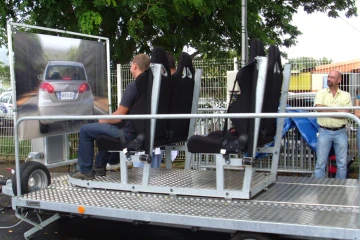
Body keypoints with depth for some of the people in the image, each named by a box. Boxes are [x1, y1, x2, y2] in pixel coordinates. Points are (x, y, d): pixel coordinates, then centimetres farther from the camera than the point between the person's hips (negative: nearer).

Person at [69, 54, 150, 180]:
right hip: (139, 129, 9)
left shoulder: (133, 86, -23)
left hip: (127, 132, -8)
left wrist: (103, 120, -1)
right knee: (105, 126, 33)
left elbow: (118, 117, -21)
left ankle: (86, 171, 13)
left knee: (85, 130, 6)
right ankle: (100, 166, 34)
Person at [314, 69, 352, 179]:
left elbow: (346, 113, -7)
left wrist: (327, 110, -12)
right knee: (320, 163, 1)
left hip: (340, 132, 1)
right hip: (324, 132, -1)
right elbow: (319, 109, -13)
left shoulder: (345, 95, 6)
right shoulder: (321, 93, 4)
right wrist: (338, 111, -10)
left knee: (342, 163, 7)